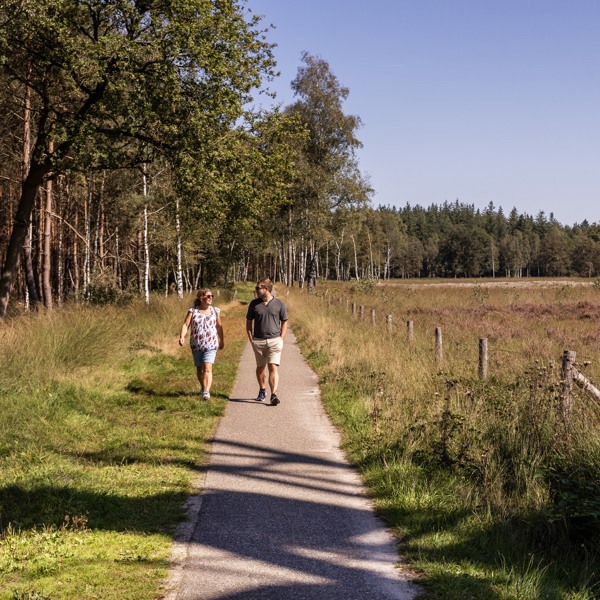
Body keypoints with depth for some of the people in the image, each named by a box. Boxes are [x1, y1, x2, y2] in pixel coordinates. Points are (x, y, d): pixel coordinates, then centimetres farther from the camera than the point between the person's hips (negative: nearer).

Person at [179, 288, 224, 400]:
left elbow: (219, 326, 15)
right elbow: (185, 325, -9)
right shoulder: (193, 311, -2)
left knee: (207, 368, -16)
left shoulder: (215, 311, 4)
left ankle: (206, 392, -24)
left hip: (211, 345, -1)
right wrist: (182, 337, -25)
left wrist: (222, 340, 22)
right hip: (196, 345, 1)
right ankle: (203, 388, 33)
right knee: (199, 369, 13)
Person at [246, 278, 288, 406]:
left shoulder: (279, 304, 0)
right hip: (258, 341, 2)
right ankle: (262, 390, 32)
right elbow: (248, 322, 11)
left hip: (274, 340, -2)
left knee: (273, 367, -11)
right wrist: (251, 339, 2)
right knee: (260, 367, 13)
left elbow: (284, 322, 8)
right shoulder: (254, 304, 3)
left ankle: (274, 395, -17)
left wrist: (281, 339, 0)